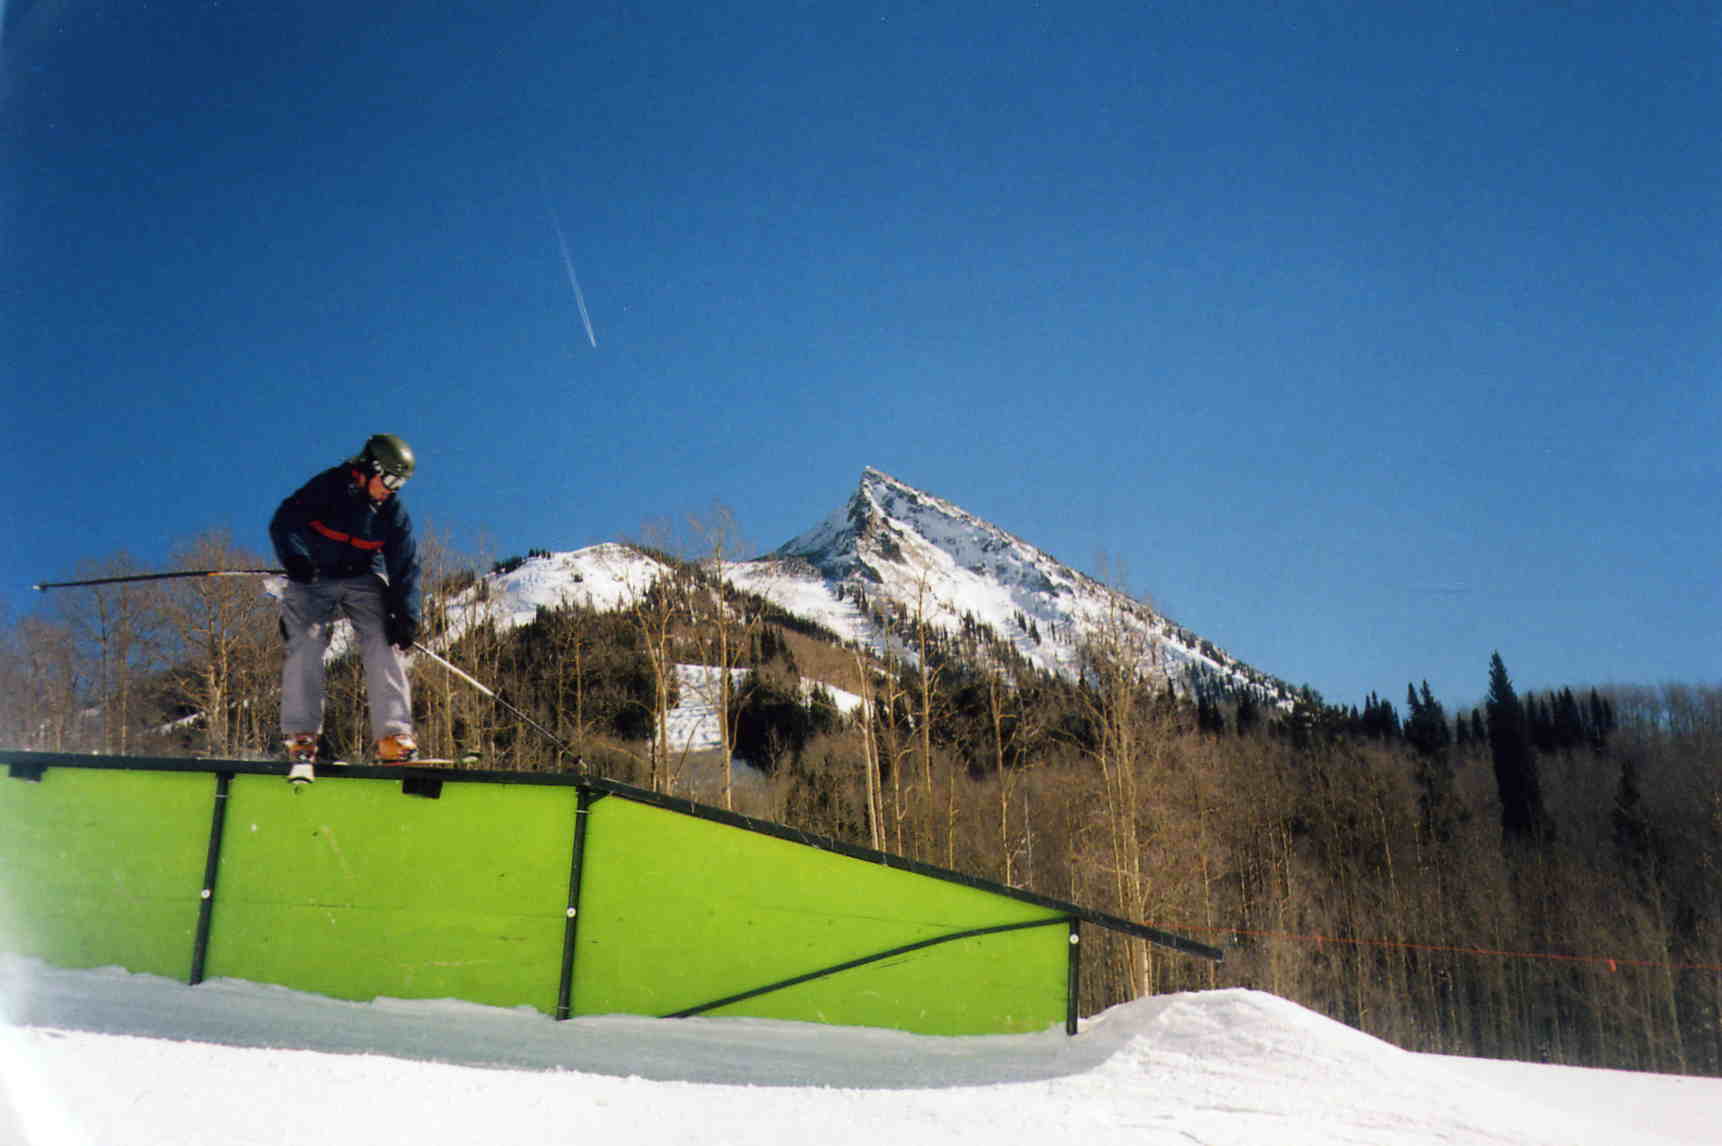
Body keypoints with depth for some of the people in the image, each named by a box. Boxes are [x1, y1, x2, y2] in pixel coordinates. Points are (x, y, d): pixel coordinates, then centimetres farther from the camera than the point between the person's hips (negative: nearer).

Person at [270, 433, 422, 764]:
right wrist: (295, 557, -33)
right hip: (314, 578, -2)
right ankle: (301, 736, -12)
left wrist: (405, 614, -17)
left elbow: (405, 566, -6)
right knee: (306, 645, -17)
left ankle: (393, 737, -21)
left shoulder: (394, 512, -3)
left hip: (364, 580, 2)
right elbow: (284, 521, -13)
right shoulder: (328, 486, -11)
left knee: (384, 645, -16)